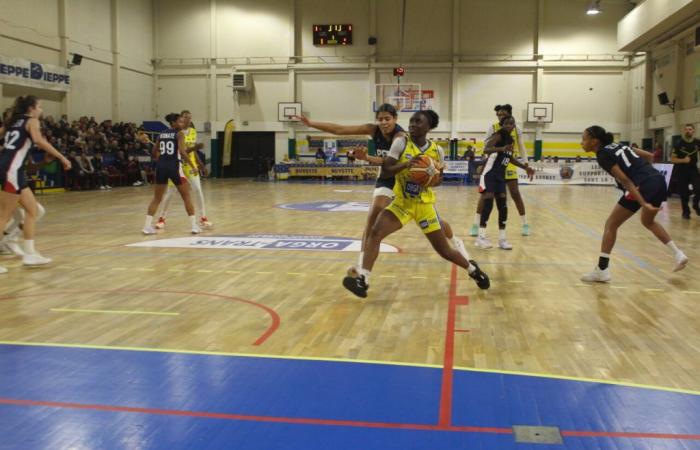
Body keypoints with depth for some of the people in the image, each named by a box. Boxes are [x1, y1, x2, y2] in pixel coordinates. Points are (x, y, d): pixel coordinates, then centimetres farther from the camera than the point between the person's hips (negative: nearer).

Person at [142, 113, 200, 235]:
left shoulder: (161, 134, 15)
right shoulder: (180, 133, -2)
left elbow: (154, 153, 19)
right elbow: (182, 152, -15)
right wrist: (192, 166, -10)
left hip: (161, 166, 5)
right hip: (174, 166, -5)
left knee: (157, 198, 13)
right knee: (186, 196, 7)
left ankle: (147, 226, 6)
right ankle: (194, 226, 5)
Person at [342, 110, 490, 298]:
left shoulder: (437, 151, -4)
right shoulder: (401, 142, -8)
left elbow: (439, 178, 8)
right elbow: (385, 169, -14)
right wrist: (406, 164, -30)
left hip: (425, 205, 0)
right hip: (401, 202, 0)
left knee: (444, 250, 6)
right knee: (375, 232, -24)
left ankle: (472, 268, 35)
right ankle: (363, 279, -22)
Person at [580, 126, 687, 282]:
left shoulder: (603, 155, -5)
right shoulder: (618, 145, 19)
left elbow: (625, 180, -14)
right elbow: (649, 156, 19)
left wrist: (643, 203, -18)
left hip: (643, 186, -8)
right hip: (658, 180, 9)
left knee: (611, 224, 3)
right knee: (648, 221, 33)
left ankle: (602, 270, 2)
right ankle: (678, 254, 31)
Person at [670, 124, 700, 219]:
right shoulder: (678, 143, -9)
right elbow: (672, 159, -9)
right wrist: (683, 160, -24)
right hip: (682, 171, -2)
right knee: (684, 193, 3)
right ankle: (686, 212, 19)